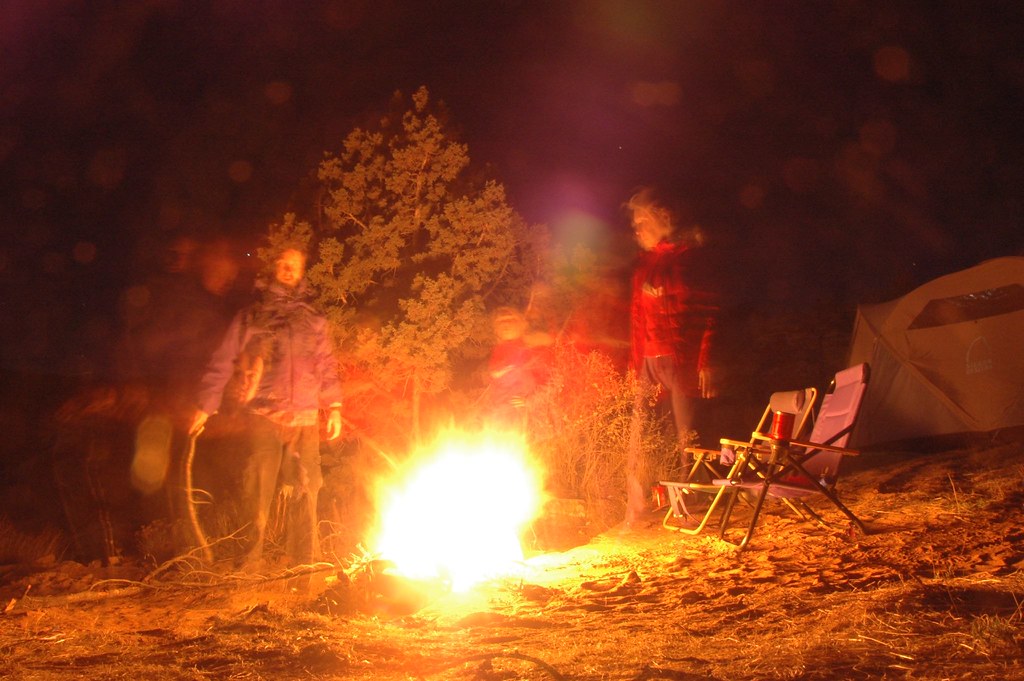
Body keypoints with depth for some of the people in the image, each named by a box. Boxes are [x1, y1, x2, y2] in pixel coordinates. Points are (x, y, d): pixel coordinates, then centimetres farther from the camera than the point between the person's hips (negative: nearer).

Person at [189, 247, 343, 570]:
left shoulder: (314, 320, 16)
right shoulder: (250, 318, 10)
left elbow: (327, 366, 14)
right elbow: (222, 362, 7)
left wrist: (333, 407, 5)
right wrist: (205, 406, 1)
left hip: (305, 419, 2)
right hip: (263, 417, -2)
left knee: (305, 491, 2)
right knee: (260, 490, -3)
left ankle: (306, 561, 11)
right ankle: (251, 561, 6)